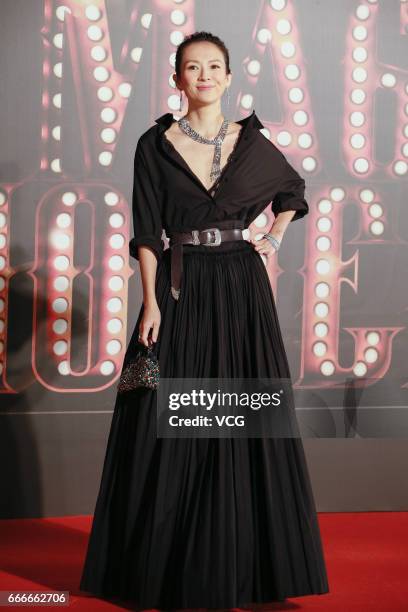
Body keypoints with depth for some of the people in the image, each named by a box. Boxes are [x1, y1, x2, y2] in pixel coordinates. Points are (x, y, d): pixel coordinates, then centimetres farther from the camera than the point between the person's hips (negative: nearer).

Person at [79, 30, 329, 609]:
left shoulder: (252, 142, 6)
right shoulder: (155, 144, 1)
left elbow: (293, 189, 24)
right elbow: (147, 232, -2)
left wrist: (273, 240, 10)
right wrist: (151, 302, -11)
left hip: (241, 289, 1)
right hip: (180, 289, -1)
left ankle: (244, 562, 14)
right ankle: (169, 563, 12)